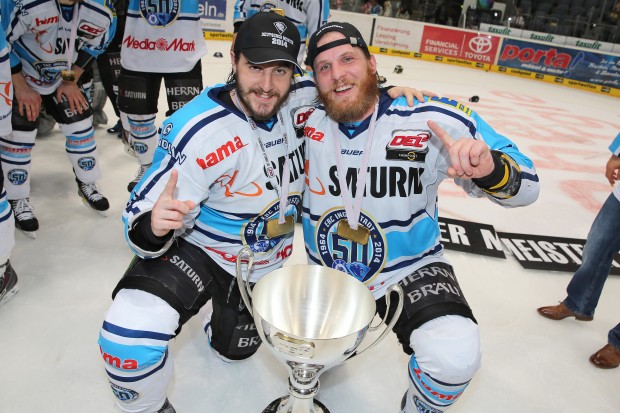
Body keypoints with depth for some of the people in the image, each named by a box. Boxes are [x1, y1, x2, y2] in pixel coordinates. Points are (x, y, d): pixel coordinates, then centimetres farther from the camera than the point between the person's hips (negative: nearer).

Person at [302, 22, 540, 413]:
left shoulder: (435, 120, -19)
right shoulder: (307, 123, -9)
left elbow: (524, 186, -16)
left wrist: (489, 169, -36)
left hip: (409, 270, -3)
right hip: (326, 272, 4)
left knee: (454, 357, -28)